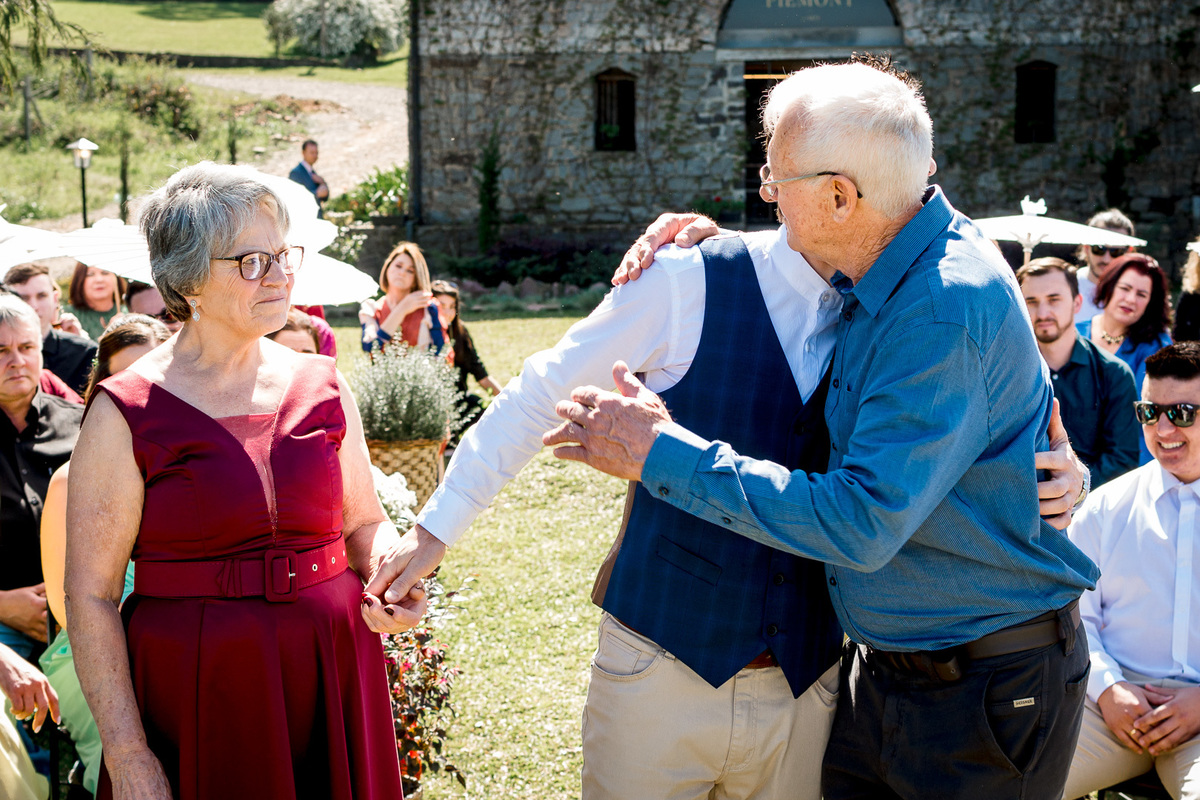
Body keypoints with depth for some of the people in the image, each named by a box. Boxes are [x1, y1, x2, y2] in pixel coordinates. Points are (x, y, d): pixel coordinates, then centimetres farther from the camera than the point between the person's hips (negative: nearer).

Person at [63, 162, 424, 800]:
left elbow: (365, 521, 16)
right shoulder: (126, 413, -7)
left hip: (331, 679, 4)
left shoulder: (323, 388, 5)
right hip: (195, 696, -4)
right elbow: (90, 596, -9)